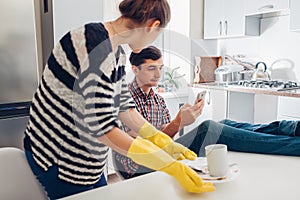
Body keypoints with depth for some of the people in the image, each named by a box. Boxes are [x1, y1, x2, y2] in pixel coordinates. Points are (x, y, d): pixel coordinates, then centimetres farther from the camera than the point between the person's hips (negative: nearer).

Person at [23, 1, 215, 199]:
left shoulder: (118, 53, 3)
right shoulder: (96, 45, -27)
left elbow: (123, 107, 7)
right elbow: (101, 126, -30)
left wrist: (166, 144, 2)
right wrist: (170, 165, -27)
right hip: (57, 158, -8)